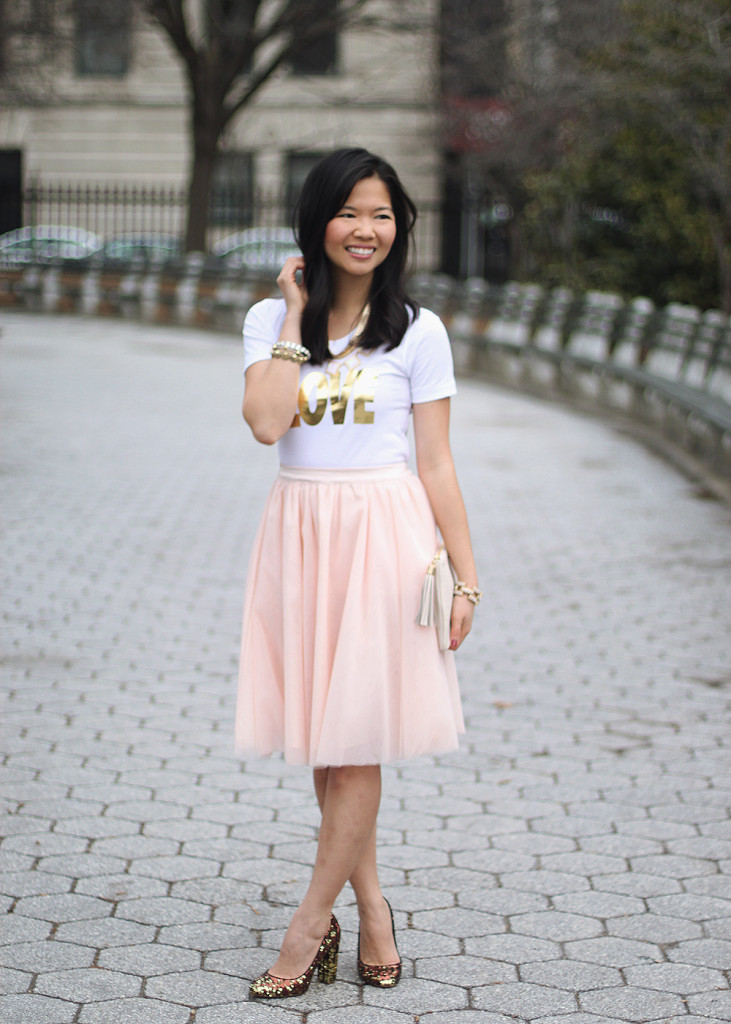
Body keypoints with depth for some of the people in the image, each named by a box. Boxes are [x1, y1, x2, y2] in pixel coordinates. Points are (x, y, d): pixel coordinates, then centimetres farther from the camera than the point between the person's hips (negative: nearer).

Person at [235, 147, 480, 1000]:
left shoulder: (417, 330, 0)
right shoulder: (270, 320, 5)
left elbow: (437, 464, 0)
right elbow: (265, 422, -13)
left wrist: (466, 576, -4)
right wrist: (298, 317, -7)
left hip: (384, 534, -3)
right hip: (299, 530, 3)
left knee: (354, 737, -3)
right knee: (321, 737, 7)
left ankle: (309, 926, 7)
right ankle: (371, 911, 19)